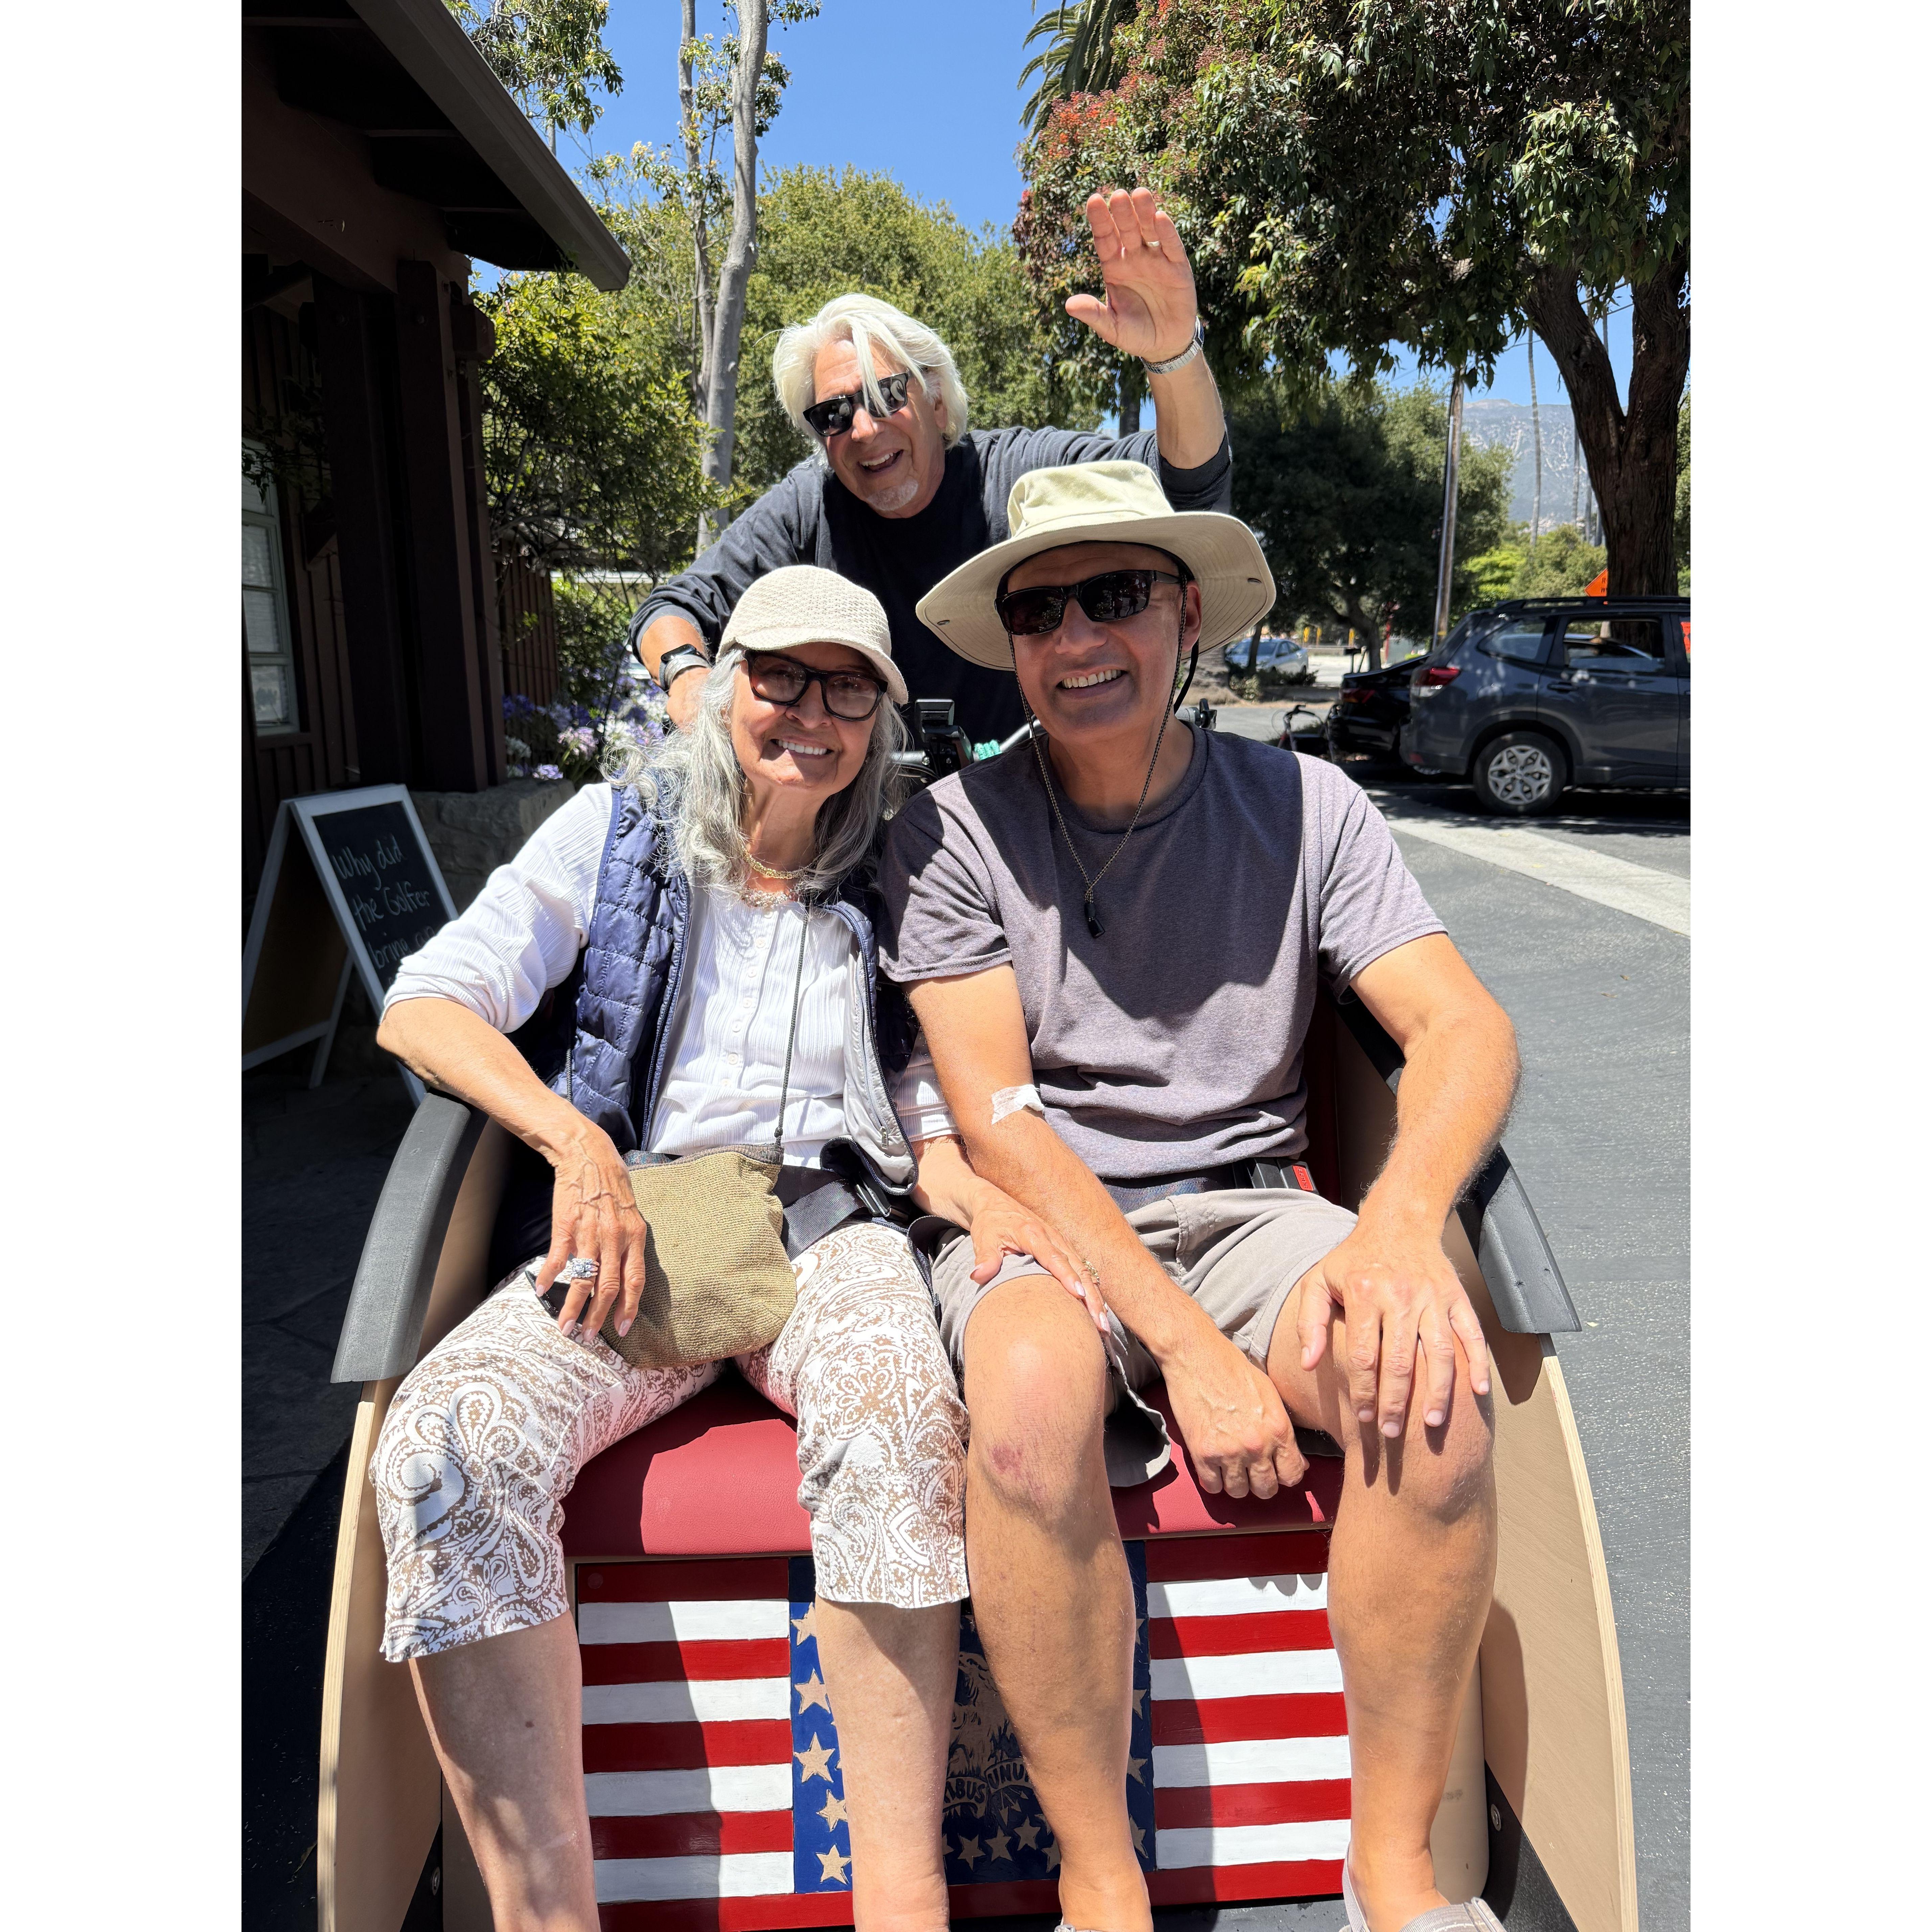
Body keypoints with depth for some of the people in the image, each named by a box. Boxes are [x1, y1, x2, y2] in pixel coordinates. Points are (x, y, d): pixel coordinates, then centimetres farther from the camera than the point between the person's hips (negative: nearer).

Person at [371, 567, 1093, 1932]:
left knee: (897, 1422, -34)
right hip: (626, 1229, 0)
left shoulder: (880, 895, 18)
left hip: (821, 1224, 1)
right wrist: (577, 1142, -14)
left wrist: (982, 1197, -6)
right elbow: (424, 1008, 3)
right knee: (449, 1447, -31)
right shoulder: (622, 830, 11)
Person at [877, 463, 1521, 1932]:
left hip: (1244, 1207, 2)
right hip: (1037, 1222, -1)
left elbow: (1467, 1029, -7)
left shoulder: (1303, 808, 3)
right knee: (1036, 1397, -35)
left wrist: (1401, 1223, -29)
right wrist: (1185, 1342, -20)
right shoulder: (957, 831, -2)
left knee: (1433, 1389, -28)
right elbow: (996, 1117, -10)